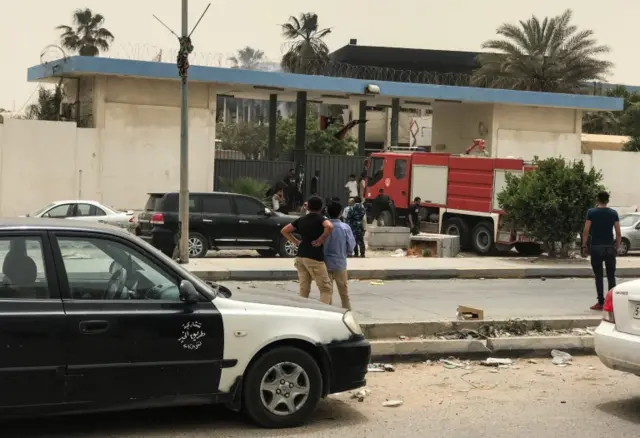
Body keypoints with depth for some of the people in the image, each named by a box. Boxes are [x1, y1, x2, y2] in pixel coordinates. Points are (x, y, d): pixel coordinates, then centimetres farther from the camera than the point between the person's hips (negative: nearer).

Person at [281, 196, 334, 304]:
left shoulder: (301, 219, 12)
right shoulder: (320, 218, -5)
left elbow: (284, 231, 17)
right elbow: (329, 226, -27)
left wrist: (297, 242, 13)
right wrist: (321, 240, -14)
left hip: (301, 257, 6)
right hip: (314, 258, -6)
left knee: (304, 289, 10)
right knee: (326, 288, 0)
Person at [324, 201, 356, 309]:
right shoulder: (345, 227, -11)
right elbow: (351, 247, -4)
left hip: (326, 263, 0)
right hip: (340, 263, 0)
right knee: (344, 291, 13)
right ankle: (347, 309, 20)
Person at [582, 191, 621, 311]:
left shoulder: (591, 213, -3)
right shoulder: (613, 213, 2)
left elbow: (586, 231, -7)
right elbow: (618, 233, 1)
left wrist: (584, 245, 2)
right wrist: (617, 247, 10)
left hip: (596, 247, -1)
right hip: (610, 247, 2)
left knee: (598, 276, 2)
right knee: (611, 276, 7)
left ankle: (601, 302, -2)